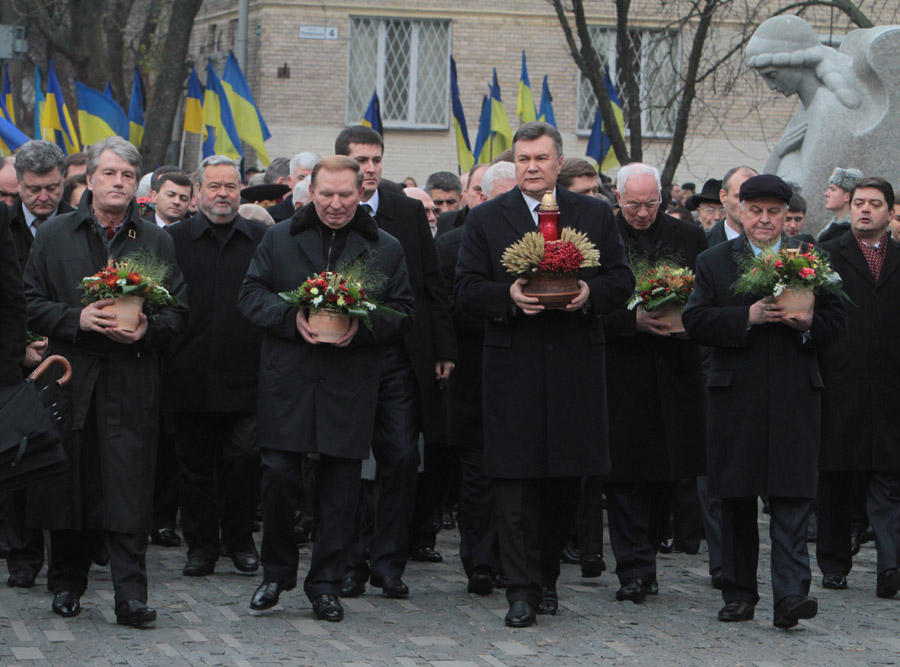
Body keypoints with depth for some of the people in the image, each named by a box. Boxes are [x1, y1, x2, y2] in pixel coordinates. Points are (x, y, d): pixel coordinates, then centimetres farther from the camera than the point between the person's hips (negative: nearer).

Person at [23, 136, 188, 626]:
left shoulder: (155, 241, 10)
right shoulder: (54, 235, 7)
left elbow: (178, 310, 9)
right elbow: (30, 303, 4)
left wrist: (147, 329, -11)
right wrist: (77, 318, -12)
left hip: (132, 380, 0)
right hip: (71, 377, 0)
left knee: (129, 489, -7)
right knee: (70, 481, 5)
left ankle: (131, 595, -10)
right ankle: (68, 583, 20)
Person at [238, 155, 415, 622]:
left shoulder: (385, 249, 9)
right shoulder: (279, 239, 9)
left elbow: (402, 312, 6)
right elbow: (250, 295, 6)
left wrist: (362, 325, -13)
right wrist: (291, 318, -12)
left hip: (351, 387, 0)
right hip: (287, 380, 0)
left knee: (340, 486, 2)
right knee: (279, 476, -4)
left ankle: (325, 584, 12)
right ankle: (277, 573, 15)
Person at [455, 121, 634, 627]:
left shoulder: (595, 215, 10)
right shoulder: (487, 220, 6)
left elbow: (623, 280, 9)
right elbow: (467, 290, 2)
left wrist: (590, 292, -12)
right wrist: (509, 295, -17)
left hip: (576, 364, 2)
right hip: (514, 368, -1)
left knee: (565, 479, 7)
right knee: (517, 481, -5)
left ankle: (547, 576, 24)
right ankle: (523, 590, -1)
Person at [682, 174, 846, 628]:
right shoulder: (713, 262, 8)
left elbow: (837, 319, 9)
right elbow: (695, 321, -2)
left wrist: (809, 323, -12)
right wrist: (748, 317, -15)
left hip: (795, 397, 0)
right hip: (735, 398, 1)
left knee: (792, 497, -9)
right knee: (736, 500, 6)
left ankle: (791, 594, -15)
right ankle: (739, 594, 15)